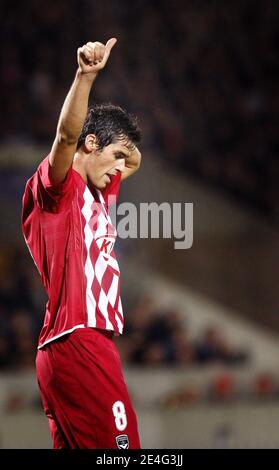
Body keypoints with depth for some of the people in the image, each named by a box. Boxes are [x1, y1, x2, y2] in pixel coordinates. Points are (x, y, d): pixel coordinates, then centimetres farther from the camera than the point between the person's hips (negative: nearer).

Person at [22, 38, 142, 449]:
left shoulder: (97, 195, 21)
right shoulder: (60, 187, -4)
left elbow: (134, 161, 40)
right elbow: (67, 135, -25)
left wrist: (123, 145, 19)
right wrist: (85, 76, -38)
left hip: (88, 342, 10)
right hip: (76, 342, -10)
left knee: (74, 445, 5)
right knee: (119, 444, -16)